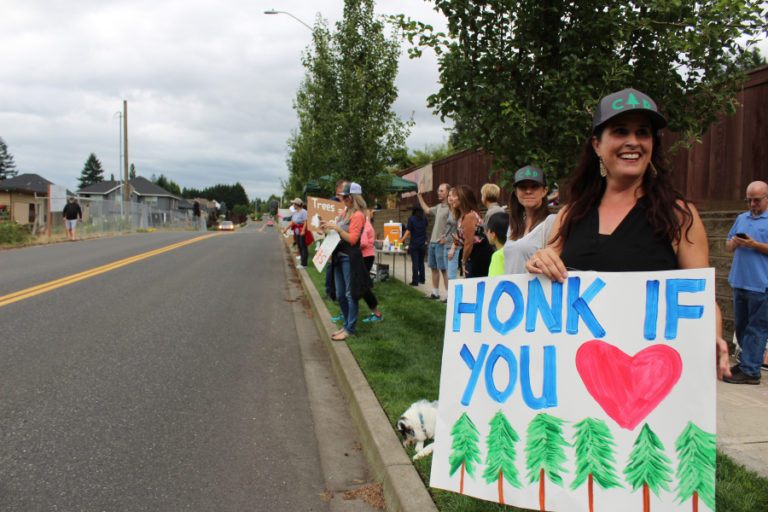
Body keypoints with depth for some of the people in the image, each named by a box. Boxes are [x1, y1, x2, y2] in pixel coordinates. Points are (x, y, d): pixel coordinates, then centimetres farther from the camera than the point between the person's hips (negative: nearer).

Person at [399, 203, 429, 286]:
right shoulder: (424, 218, 2)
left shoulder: (411, 219, -9)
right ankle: (422, 279, 25)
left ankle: (415, 281, -2)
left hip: (414, 244, -4)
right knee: (421, 262, 17)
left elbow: (408, 231, -10)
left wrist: (402, 239, -2)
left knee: (415, 263, -1)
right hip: (423, 243, 4)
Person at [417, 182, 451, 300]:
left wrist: (445, 239, -20)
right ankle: (435, 292, 22)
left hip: (441, 243, -9)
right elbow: (426, 209, 31)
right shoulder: (439, 207, 14)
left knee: (444, 269, -8)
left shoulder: (450, 208, -13)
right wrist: (419, 195, 33)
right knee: (434, 268, 13)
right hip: (432, 242, 9)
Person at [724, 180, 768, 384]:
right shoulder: (741, 218, 16)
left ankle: (750, 371, 1)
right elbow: (728, 245, 19)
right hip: (740, 282, 7)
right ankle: (747, 361, 28)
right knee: (741, 326, 14)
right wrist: (734, 243, -2)